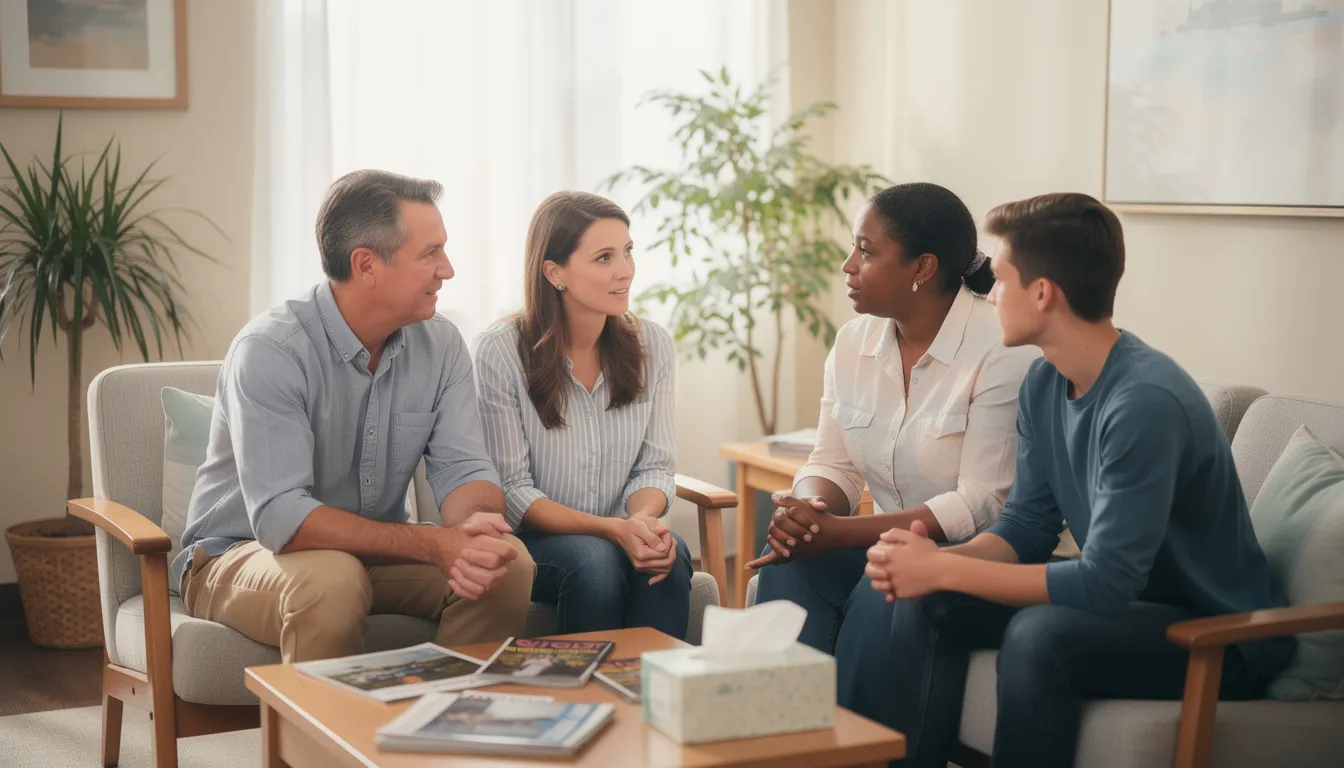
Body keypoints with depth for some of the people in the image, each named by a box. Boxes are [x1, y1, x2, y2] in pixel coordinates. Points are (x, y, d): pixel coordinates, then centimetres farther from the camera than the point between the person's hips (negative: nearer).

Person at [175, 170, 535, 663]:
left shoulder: (440, 345, -2)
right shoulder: (270, 349, -22)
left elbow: (462, 469, -7)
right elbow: (280, 516, -30)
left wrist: (478, 522, -34)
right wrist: (432, 544, -37)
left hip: (374, 551, 5)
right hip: (240, 555, -5)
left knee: (508, 562, -19)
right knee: (332, 580, -37)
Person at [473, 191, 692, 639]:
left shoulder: (652, 346, 2)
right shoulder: (501, 351, -11)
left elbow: (654, 467, 5)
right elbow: (512, 492, -12)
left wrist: (643, 518, -20)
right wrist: (612, 528, -25)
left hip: (621, 537, 3)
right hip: (527, 543, -3)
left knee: (671, 554, -29)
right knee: (595, 560, -34)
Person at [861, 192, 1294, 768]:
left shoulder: (1146, 402, -27)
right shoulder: (1044, 384, 0)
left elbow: (1104, 584, -28)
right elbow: (1027, 529, 5)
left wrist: (945, 570, -24)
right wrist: (935, 558, -16)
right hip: (1126, 598, 8)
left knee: (1039, 635, -33)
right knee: (924, 604, -6)